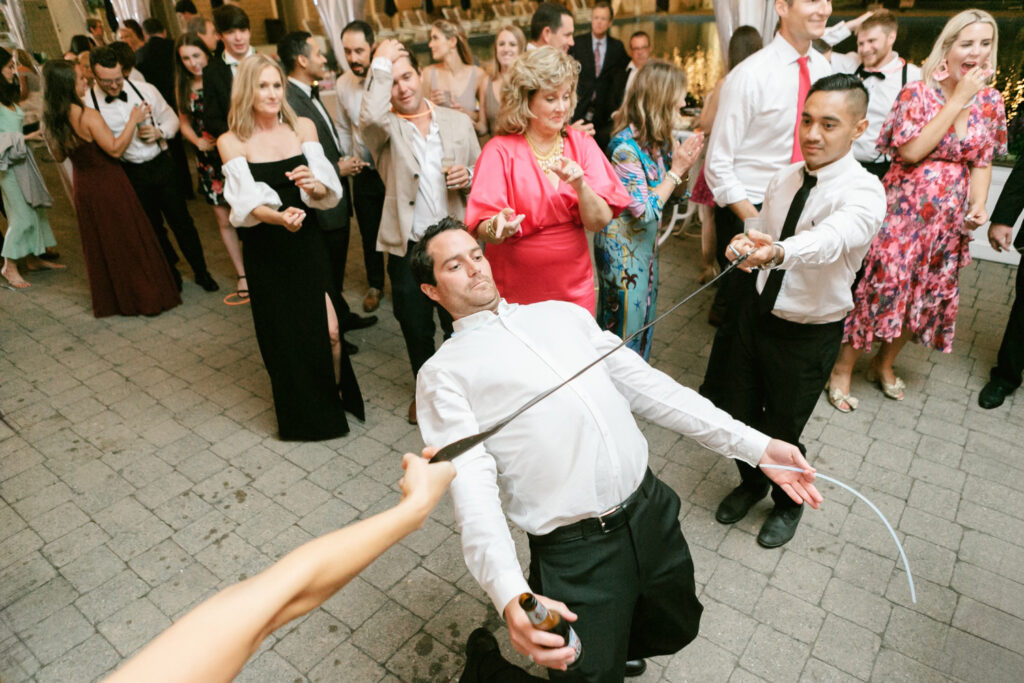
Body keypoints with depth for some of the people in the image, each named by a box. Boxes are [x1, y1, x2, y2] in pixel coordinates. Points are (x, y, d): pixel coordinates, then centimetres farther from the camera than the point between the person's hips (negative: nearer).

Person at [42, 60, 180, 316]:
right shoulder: (88, 116, -21)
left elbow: (59, 154, 11)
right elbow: (115, 149, -20)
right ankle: (145, 296, 13)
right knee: (129, 241, 5)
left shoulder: (53, 118, 1)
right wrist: (133, 121, -15)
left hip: (83, 187, 7)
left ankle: (109, 301, 27)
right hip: (108, 186, -7)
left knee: (99, 245, 17)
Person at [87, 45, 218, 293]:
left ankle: (201, 272, 20)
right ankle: (170, 274, 29)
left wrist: (159, 132, -10)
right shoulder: (89, 103, -7)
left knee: (181, 221, 6)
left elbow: (171, 117, 8)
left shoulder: (145, 90, -3)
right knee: (152, 228, 12)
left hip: (160, 164, 1)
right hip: (130, 174, -1)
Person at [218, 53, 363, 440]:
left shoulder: (303, 127, 2)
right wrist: (279, 217, -33)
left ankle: (335, 398, 23)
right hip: (264, 251, -1)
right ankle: (299, 413, 30)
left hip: (307, 242, 1)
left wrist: (315, 186, -28)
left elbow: (330, 191, -4)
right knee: (282, 332, 8)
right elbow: (246, 204, -13)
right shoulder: (231, 142, -3)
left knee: (328, 329, -6)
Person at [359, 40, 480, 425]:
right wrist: (380, 64, -15)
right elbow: (371, 116, -28)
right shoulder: (384, 128, -3)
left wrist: (468, 177, -11)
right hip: (407, 249, -1)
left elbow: (481, 174, 12)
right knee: (416, 329, 15)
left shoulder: (458, 122, 6)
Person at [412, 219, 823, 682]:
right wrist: (510, 597, -30)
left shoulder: (562, 313, 12)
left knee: (676, 630, 24)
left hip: (652, 510, 6)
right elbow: (472, 490, -14)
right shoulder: (443, 373, -3)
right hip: (573, 552, -5)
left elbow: (646, 385, 9)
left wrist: (754, 445, 3)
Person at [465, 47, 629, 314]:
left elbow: (600, 222, -8)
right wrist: (496, 228, -38)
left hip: (574, 287, 3)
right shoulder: (500, 150, -9)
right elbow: (481, 227, -17)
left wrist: (580, 185, -25)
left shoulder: (581, 144, 0)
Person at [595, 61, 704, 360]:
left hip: (646, 241, 9)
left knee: (645, 317, 19)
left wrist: (684, 162, -8)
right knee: (625, 324, 5)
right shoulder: (625, 146, -23)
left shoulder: (659, 139, 1)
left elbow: (672, 193, 9)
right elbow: (646, 210, -24)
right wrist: (677, 169, -18)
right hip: (622, 246, -8)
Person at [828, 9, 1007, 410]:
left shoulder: (991, 101, 6)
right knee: (880, 287, -4)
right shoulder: (917, 92, -9)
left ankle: (884, 363, 33)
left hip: (951, 219, 6)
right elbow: (911, 151, -21)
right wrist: (958, 100, -18)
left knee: (928, 295, 13)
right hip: (904, 210, -5)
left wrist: (979, 206, -4)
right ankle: (843, 369, 12)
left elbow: (982, 161, 11)